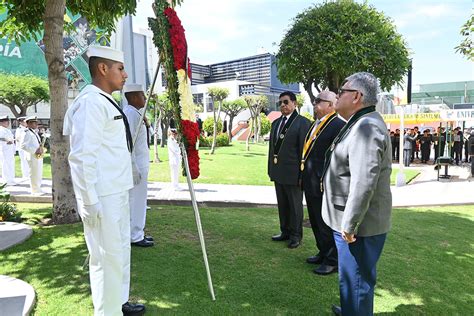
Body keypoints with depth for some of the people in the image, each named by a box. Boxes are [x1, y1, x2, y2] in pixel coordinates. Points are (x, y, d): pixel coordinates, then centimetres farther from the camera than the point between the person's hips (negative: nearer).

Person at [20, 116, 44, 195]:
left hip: (38, 156, 9)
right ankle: (35, 191, 3)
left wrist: (40, 149, 6)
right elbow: (23, 145, -20)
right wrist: (35, 150, -22)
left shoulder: (35, 132, 17)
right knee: (34, 174, -4)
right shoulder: (27, 133, -11)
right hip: (32, 156, -9)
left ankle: (38, 190, 23)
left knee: (39, 174, 13)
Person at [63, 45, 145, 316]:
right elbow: (82, 157, -21)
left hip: (118, 192, 11)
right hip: (102, 198, -10)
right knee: (107, 257, 0)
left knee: (121, 251, 21)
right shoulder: (90, 102, -15)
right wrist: (89, 202, -21)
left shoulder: (107, 103, 16)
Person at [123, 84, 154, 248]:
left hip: (140, 163, 10)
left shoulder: (136, 113, 15)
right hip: (135, 164, -10)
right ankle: (135, 237, 7)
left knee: (138, 199, 15)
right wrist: (134, 167, -23)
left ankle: (138, 233, 25)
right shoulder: (131, 113, -15)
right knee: (136, 200, -2)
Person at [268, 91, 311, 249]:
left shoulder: (302, 122, -9)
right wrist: (271, 169, 12)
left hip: (293, 173, -6)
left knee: (295, 206, 8)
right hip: (278, 172, 7)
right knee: (282, 205, 16)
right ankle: (285, 231, 30)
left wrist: (302, 174, -15)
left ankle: (296, 235, 22)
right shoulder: (276, 122, 13)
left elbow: (304, 150, -13)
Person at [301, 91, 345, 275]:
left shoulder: (338, 125, -15)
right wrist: (304, 178, 16)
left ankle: (332, 261, 20)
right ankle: (323, 253, 37)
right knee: (316, 223, 20)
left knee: (327, 225, 4)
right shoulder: (315, 125, 14)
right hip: (311, 184, 9)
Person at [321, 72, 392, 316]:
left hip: (357, 225, -10)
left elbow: (364, 184, -29)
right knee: (355, 277, 25)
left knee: (355, 280, 3)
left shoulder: (366, 128, -22)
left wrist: (349, 226, -23)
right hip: (351, 221, 10)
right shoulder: (361, 123, 13)